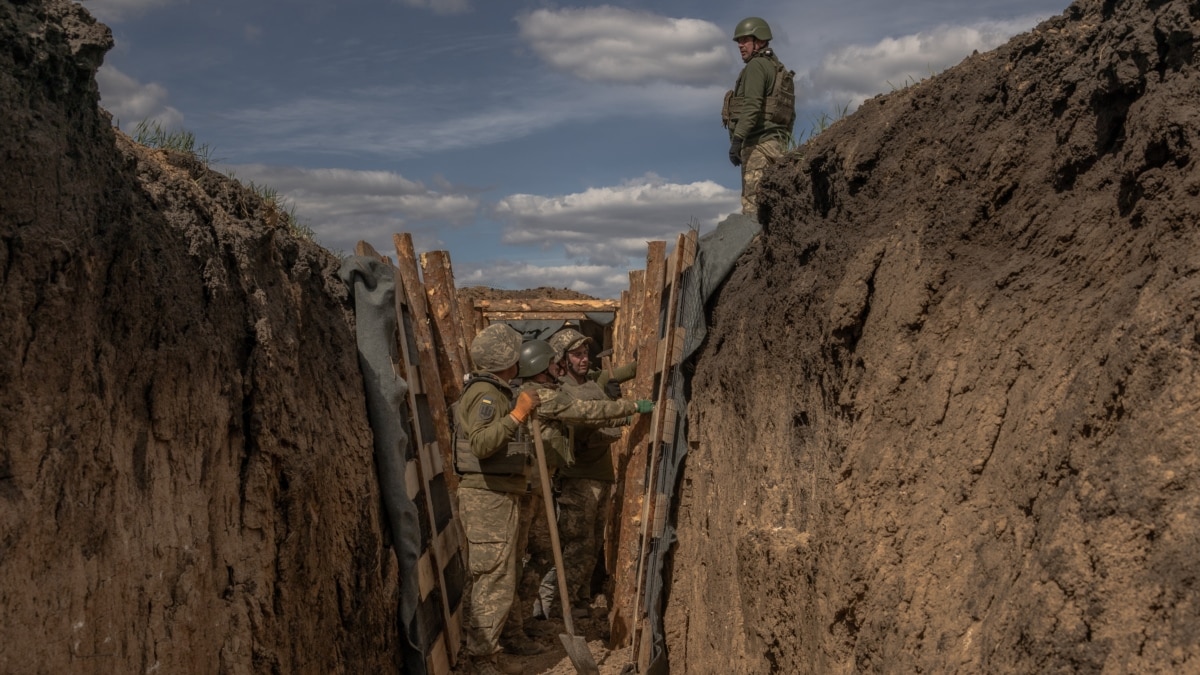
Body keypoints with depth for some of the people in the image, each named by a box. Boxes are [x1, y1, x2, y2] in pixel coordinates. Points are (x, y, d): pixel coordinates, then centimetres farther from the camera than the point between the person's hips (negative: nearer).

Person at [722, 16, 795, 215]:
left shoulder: (756, 66, -5)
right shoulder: (779, 71, 23)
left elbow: (751, 106, -19)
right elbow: (790, 115, 23)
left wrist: (736, 139, -23)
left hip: (758, 143, -10)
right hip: (776, 143, 10)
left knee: (753, 204, -13)